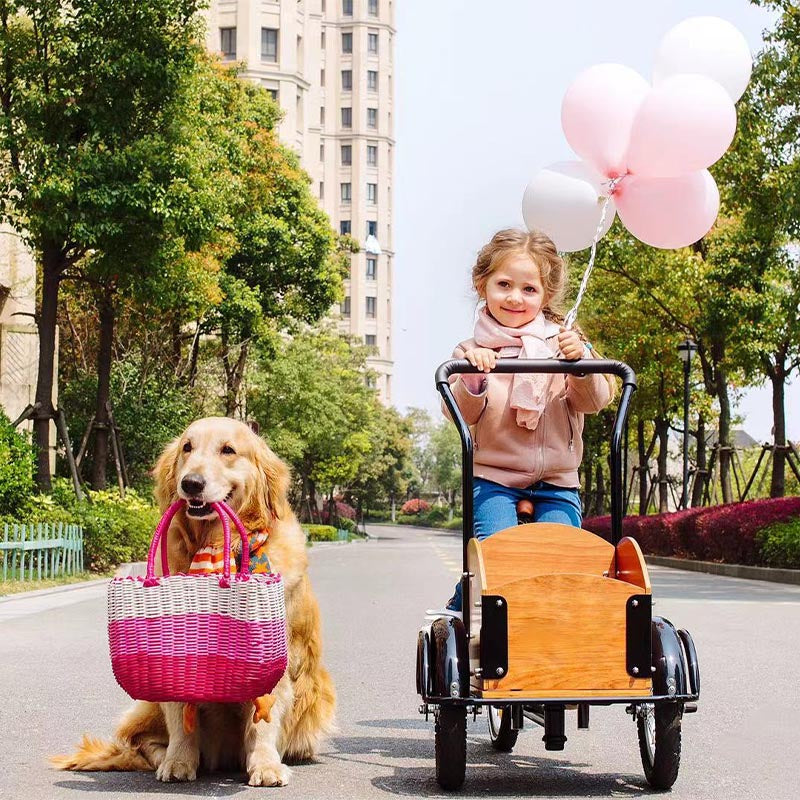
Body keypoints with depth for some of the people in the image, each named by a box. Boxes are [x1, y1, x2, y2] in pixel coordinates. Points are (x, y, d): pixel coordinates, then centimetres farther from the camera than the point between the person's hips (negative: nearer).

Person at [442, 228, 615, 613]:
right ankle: (457, 610, 6)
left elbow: (595, 401, -2)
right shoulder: (473, 350, 4)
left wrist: (580, 362, -20)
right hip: (493, 478, -1)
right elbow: (461, 415, -5)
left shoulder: (562, 343, 6)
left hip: (556, 482, 1)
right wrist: (472, 377, -24)